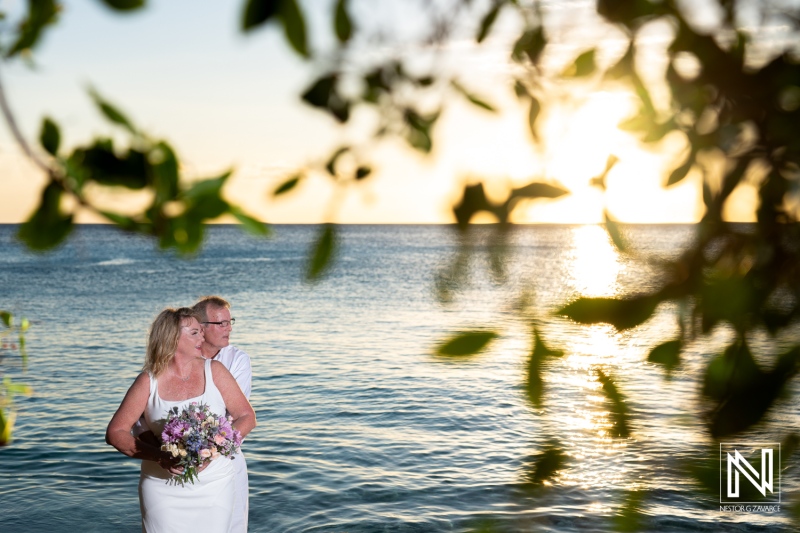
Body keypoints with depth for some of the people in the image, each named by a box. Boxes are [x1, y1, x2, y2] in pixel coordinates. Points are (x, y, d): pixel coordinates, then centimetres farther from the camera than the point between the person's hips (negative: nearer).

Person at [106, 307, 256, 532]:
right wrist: (159, 456, -19)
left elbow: (247, 417, -1)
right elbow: (115, 433, -5)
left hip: (214, 486, 1)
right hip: (164, 488, -1)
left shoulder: (214, 371, -2)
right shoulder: (149, 381, -5)